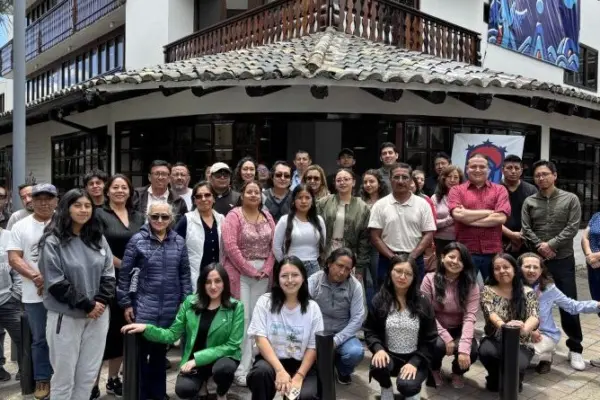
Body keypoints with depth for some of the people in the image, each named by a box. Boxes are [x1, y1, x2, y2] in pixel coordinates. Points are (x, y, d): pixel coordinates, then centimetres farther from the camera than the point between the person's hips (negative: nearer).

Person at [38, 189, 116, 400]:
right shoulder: (53, 241, -10)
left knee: (88, 375, 13)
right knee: (64, 377, 7)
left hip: (98, 315, 5)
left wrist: (100, 302, -9)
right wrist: (86, 305, -13)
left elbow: (109, 274, 5)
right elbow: (56, 282, -14)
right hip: (66, 317, -4)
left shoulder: (99, 239, 7)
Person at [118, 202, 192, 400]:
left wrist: (186, 302, 4)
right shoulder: (137, 240, -5)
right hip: (144, 307, -2)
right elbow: (124, 273, -2)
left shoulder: (179, 242, 3)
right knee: (142, 351, 0)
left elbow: (184, 274, 7)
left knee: (161, 351, 13)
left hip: (170, 309, 3)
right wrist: (126, 303, -3)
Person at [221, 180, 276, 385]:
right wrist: (250, 270, -14)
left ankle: (253, 362, 18)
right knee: (242, 318, -5)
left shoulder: (267, 216, 11)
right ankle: (241, 369, 3)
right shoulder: (234, 215, -5)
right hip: (239, 273, -5)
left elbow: (274, 245, 9)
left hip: (263, 274, 5)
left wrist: (267, 269, -5)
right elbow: (230, 246, -14)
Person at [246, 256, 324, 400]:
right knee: (261, 371, -35)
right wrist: (280, 370, -22)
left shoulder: (312, 307, 1)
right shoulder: (265, 302, -2)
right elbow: (260, 338, -10)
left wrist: (299, 376, -13)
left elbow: (313, 347, 1)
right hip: (271, 360, -1)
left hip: (301, 364, 1)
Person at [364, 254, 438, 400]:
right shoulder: (379, 300, -4)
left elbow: (430, 338, -3)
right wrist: (378, 348, -19)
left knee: (406, 385, -29)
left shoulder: (423, 303, -5)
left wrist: (414, 362, -15)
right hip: (389, 355, 1)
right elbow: (369, 330, 2)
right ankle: (386, 388, 4)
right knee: (377, 366, -32)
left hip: (415, 358, -1)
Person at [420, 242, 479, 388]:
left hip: (459, 330, 1)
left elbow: (470, 317, -19)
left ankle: (457, 372, 12)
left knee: (472, 352, -29)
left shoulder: (471, 284, -9)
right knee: (438, 345, -34)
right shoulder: (430, 279, -11)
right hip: (436, 330, -1)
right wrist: (446, 338, -23)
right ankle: (435, 370, 7)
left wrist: (464, 348, -32)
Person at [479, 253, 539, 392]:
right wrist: (503, 325, -46)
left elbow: (535, 316, -20)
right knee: (485, 351, -35)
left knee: (516, 365, -33)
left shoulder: (527, 293, -2)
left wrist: (524, 328, -45)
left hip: (520, 344, 0)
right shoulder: (487, 291, -2)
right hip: (494, 341, 1)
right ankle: (495, 377, 4)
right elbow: (491, 313, -21)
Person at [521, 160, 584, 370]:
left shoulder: (570, 199, 0)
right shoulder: (529, 202, 4)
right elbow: (526, 230, -1)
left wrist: (551, 244, -15)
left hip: (563, 259, -1)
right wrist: (540, 247, -14)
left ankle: (575, 348, 13)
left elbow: (572, 228, -8)